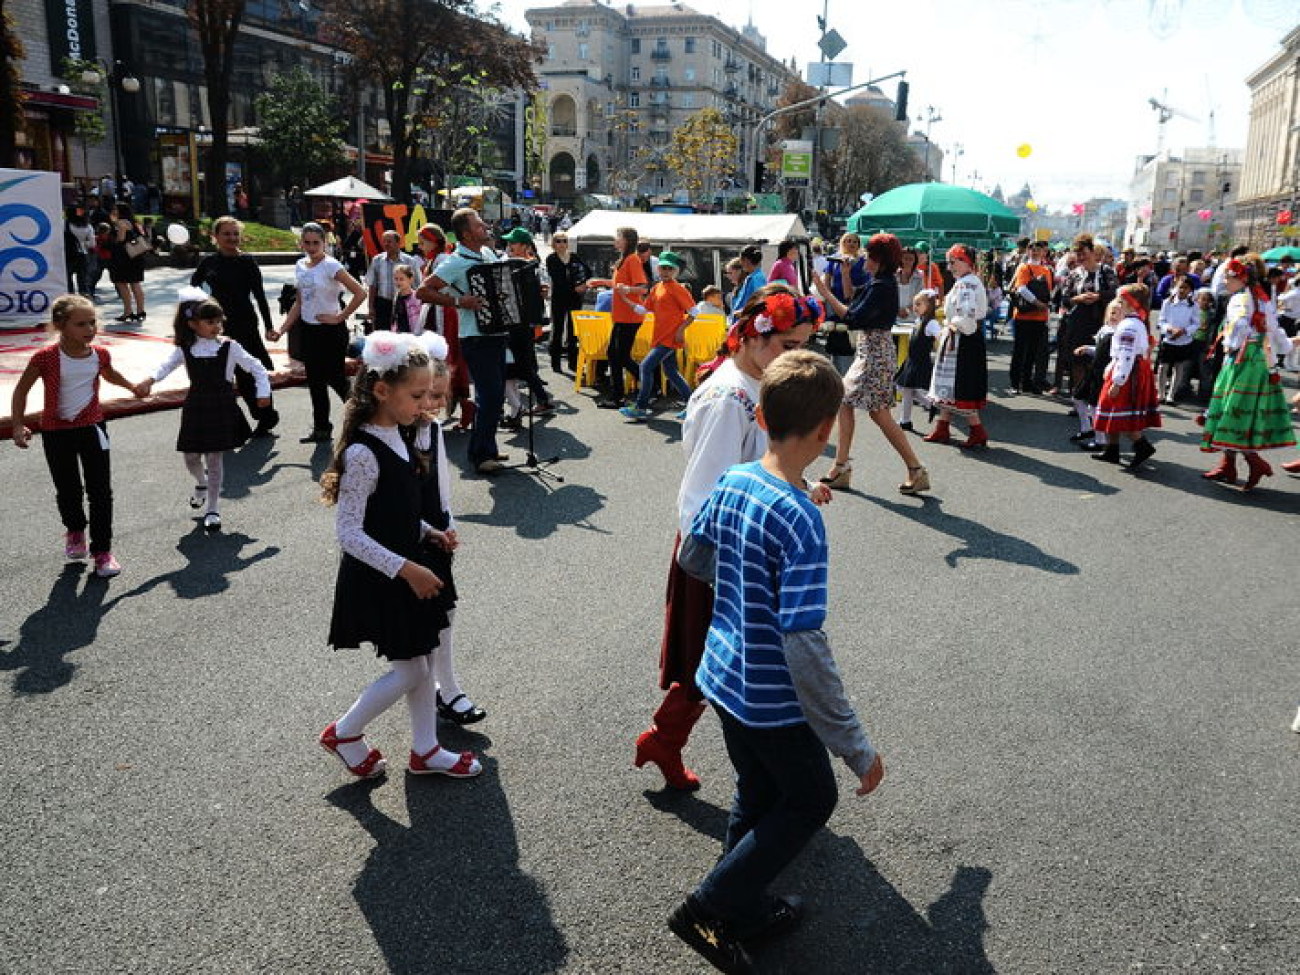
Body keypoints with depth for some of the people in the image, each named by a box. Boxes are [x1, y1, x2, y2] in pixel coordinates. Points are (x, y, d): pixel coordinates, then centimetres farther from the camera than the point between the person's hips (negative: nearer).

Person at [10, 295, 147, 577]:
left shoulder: (100, 354, -6)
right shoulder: (46, 358, -17)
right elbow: (21, 390, -6)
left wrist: (133, 387, 26)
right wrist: (18, 425, -11)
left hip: (92, 427, 2)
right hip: (56, 432, -2)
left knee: (101, 491, 0)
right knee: (68, 490, 12)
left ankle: (102, 549, 8)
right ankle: (75, 530, 42)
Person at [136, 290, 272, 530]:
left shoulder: (229, 347, -6)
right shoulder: (185, 349, 0)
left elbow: (256, 368, -2)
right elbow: (168, 365, 8)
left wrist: (263, 392, -8)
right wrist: (151, 380, -11)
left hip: (222, 408, -3)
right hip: (196, 407, 3)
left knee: (214, 459, 0)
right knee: (191, 457, 12)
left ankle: (212, 509, 11)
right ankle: (201, 483, 48)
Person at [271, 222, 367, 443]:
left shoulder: (331, 265, -14)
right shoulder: (300, 266, 8)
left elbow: (360, 293, -21)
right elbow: (299, 303, 14)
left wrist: (340, 317, -18)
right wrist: (282, 330, 8)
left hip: (331, 331, -7)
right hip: (308, 330, 7)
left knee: (336, 379, -2)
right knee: (315, 381, 10)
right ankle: (321, 429, 18)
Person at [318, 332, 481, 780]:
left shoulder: (395, 436, 2)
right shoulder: (362, 453, -25)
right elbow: (349, 533, -24)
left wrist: (428, 532, 2)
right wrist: (406, 569, -24)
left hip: (407, 568, 9)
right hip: (378, 580, -8)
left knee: (424, 660, 16)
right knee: (409, 672, 3)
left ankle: (425, 750, 33)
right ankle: (344, 733, 26)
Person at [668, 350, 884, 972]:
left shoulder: (731, 482, -6)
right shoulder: (801, 520, -28)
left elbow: (692, 559, 10)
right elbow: (804, 647, -30)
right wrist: (855, 749, -22)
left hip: (723, 677, 7)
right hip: (773, 699, -7)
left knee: (757, 795, 25)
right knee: (811, 800, 17)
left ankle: (744, 910, 42)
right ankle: (710, 906, 17)